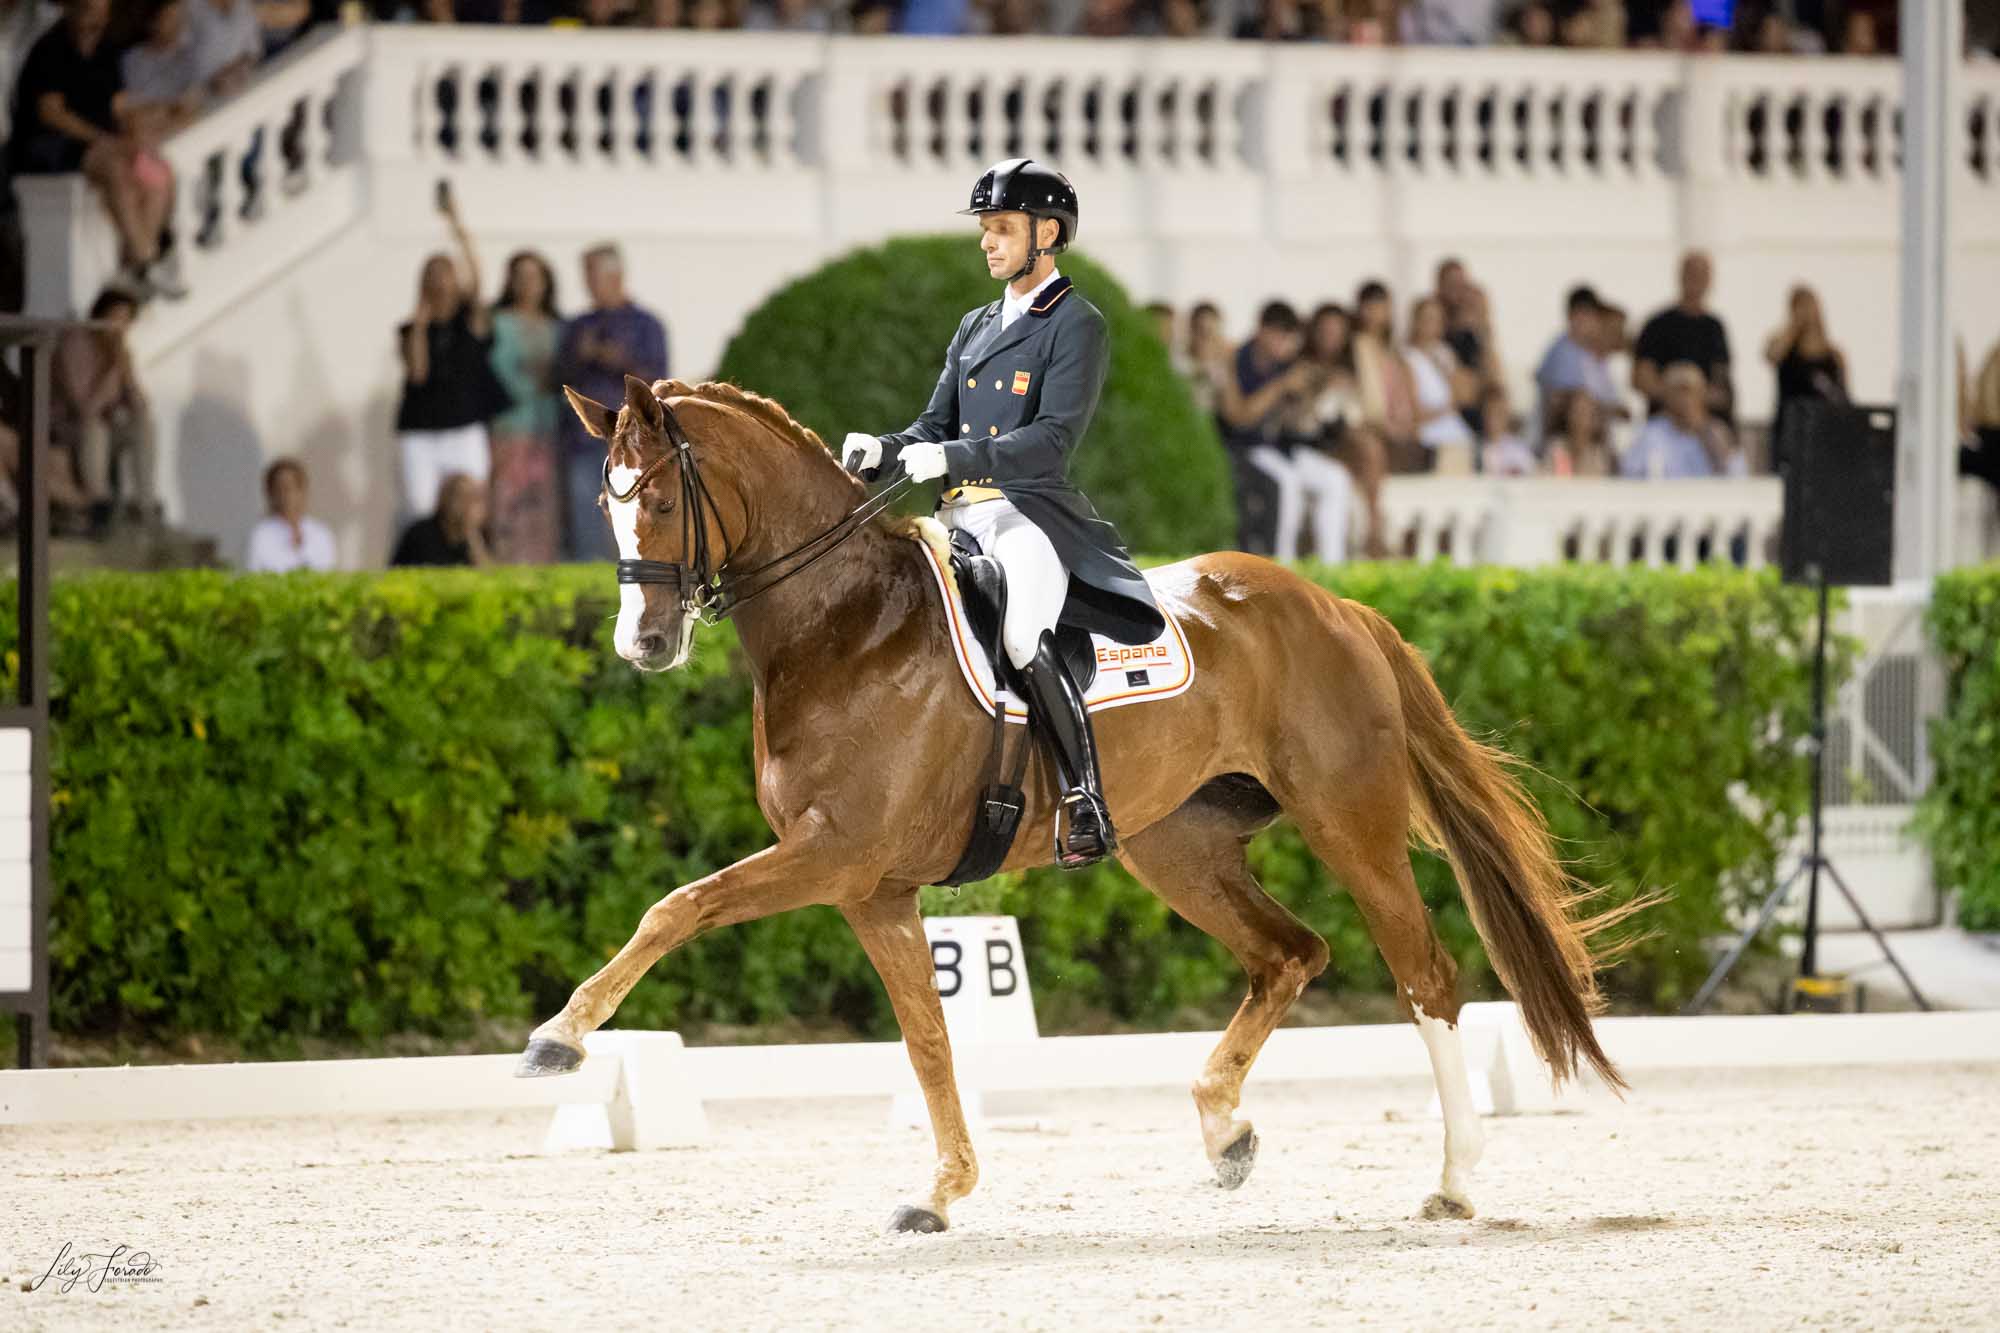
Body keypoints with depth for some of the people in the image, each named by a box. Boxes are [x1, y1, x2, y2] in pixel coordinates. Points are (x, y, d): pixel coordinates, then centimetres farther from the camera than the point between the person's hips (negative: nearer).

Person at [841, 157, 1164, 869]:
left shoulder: (1077, 325, -2)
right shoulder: (974, 328, 22)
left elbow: (1053, 437, -14)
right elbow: (936, 425, 20)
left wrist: (954, 458, -25)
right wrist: (884, 451, -2)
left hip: (1033, 514, -8)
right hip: (962, 516, 8)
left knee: (1019, 632, -33)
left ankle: (1086, 804, -27)